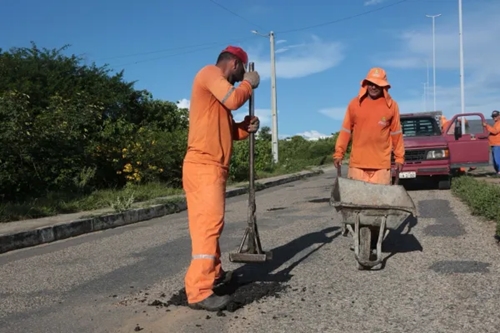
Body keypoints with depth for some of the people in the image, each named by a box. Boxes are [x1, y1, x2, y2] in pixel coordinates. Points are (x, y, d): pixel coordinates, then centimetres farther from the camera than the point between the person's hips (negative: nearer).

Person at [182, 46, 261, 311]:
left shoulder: (219, 85, 26)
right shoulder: (209, 73, -3)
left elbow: (227, 130, 23)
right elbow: (234, 100, -17)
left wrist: (246, 127, 4)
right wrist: (249, 84, 2)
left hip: (213, 167, 10)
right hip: (203, 166, -10)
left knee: (210, 222, 16)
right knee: (209, 222, -16)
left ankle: (213, 273, 28)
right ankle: (199, 291, -18)